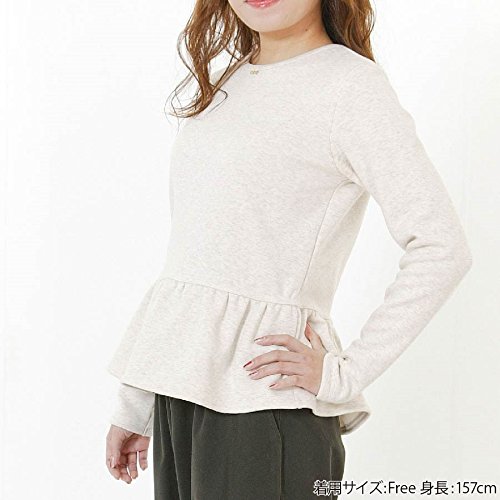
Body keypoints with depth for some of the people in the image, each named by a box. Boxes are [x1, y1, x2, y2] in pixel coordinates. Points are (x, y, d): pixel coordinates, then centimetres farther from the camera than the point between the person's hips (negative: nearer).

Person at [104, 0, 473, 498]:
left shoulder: (351, 83, -7)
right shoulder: (226, 82, 15)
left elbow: (442, 250, -15)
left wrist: (346, 373, -13)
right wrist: (134, 403, 16)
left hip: (266, 398, -7)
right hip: (180, 391, 7)